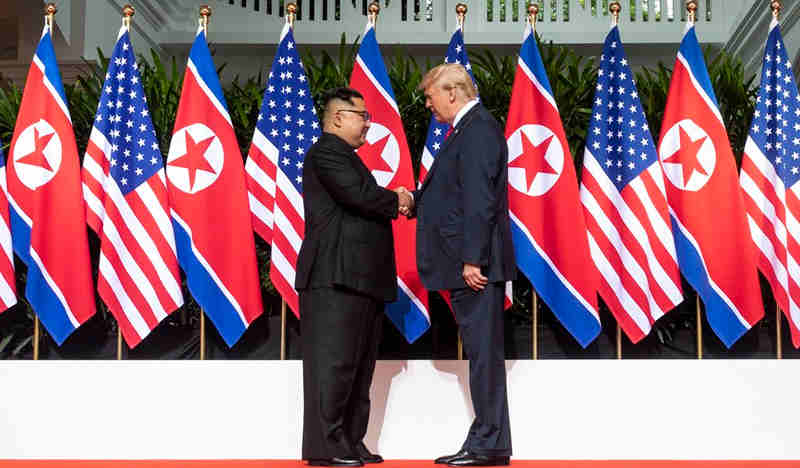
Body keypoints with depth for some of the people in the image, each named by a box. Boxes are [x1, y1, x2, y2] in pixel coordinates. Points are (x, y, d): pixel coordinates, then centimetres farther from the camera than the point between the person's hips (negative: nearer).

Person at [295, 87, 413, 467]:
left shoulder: (345, 156, 25)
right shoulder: (327, 152, -7)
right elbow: (359, 195, -20)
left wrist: (393, 204, 6)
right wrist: (396, 201, -3)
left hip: (360, 279, 10)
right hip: (336, 276, -10)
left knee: (359, 364, 10)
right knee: (333, 360, -10)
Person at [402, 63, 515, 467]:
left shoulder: (477, 129, -13)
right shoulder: (469, 128, 18)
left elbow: (479, 200, -20)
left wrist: (472, 260, -23)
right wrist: (412, 202, 26)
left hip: (476, 264, -10)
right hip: (466, 263, 10)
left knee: (483, 350, -5)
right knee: (481, 351, 11)